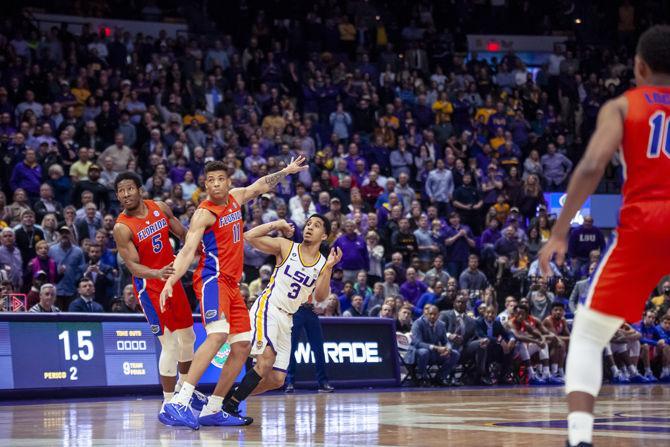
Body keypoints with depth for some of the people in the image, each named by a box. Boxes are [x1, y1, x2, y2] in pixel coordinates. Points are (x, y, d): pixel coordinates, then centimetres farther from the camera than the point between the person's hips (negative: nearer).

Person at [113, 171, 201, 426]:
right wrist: (157, 274, -41)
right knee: (169, 344, -12)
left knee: (188, 337, 18)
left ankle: (183, 387, 41)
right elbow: (133, 266, -24)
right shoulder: (122, 228, -18)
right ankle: (167, 404, -3)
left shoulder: (160, 208, -2)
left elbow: (183, 234, 11)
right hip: (149, 287, -6)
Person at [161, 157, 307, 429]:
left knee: (242, 346, 5)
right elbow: (188, 250, -19)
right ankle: (179, 403, -38)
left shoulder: (235, 198, 13)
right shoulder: (205, 213, -10)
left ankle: (212, 411, 9)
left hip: (231, 284, 9)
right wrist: (170, 281, -31)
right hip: (212, 279, -9)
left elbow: (260, 185, 33)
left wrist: (286, 171, 41)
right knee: (218, 335, -29)